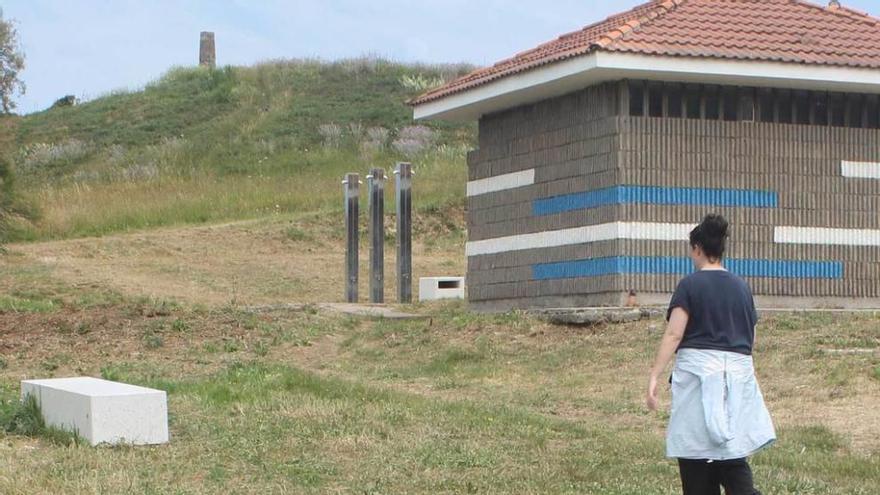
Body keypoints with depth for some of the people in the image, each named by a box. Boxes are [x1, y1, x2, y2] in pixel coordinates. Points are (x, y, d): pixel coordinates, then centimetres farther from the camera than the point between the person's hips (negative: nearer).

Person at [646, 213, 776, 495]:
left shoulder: (690, 285, -3)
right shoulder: (741, 287, 11)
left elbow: (673, 334, -11)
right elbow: (751, 340, 16)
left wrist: (654, 377, -13)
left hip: (698, 370, -4)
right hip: (738, 374, 4)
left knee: (696, 464, 3)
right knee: (733, 457, 3)